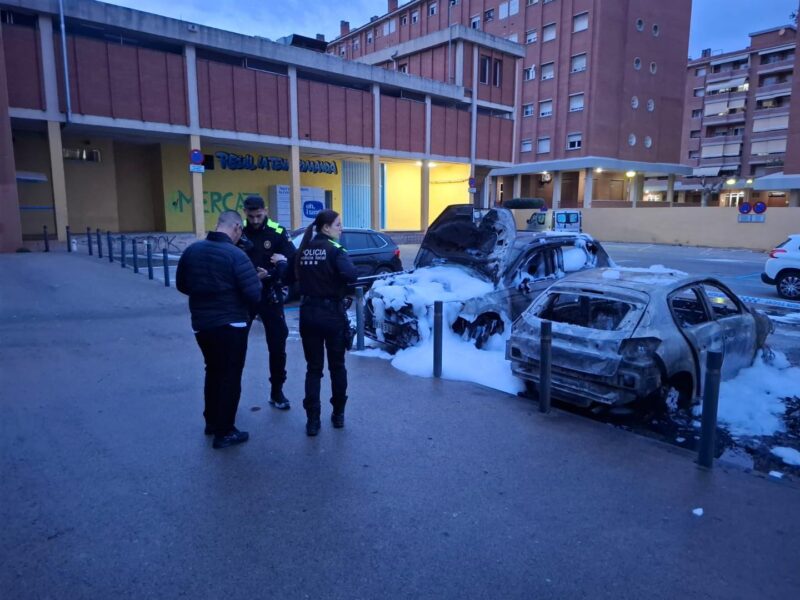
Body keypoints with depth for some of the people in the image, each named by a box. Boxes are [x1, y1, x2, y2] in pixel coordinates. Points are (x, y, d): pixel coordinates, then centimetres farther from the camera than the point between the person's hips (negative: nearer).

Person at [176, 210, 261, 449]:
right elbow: (254, 294, -21)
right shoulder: (235, 255, -18)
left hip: (201, 324, 7)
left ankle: (211, 421, 35)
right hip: (231, 325, -6)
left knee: (213, 371, 23)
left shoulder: (192, 250, 2)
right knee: (230, 377, 5)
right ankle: (224, 432, 13)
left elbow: (181, 285, 12)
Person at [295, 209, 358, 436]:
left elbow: (297, 277, 9)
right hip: (332, 313, -4)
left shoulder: (304, 249, 7)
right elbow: (351, 275, -26)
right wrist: (341, 273, -6)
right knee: (337, 366, 12)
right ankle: (338, 414, 23)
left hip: (308, 313, 4)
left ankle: (312, 420, 9)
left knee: (313, 368, 10)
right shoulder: (334, 249, -11)